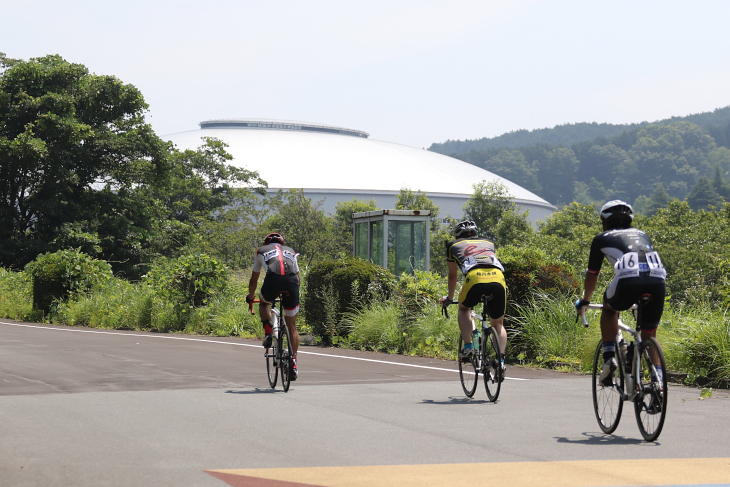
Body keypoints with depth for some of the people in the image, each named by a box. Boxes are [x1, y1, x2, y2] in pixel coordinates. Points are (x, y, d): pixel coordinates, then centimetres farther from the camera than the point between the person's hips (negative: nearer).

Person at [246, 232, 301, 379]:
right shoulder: (290, 251, 37)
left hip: (272, 280, -2)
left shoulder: (261, 251, 31)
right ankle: (293, 363, 10)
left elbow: (254, 280, 36)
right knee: (292, 326, 16)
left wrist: (250, 297, 52)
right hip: (292, 282, 2)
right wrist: (293, 294, 59)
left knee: (264, 303, 34)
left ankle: (268, 332, 10)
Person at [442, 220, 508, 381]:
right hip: (498, 277, 2)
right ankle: (501, 360, -1)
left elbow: (453, 276, 39)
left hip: (475, 277, -2)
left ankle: (468, 346, 10)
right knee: (498, 323, 18)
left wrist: (449, 298, 55)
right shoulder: (488, 243, 38)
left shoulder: (454, 245, 31)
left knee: (464, 309, 27)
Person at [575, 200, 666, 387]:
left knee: (609, 308, 30)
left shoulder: (602, 238, 26)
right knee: (649, 334, 22)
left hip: (628, 280, -3)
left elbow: (592, 274, 33)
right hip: (658, 281, 3)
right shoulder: (643, 235, 36)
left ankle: (609, 356, 15)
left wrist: (584, 301, 50)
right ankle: (657, 378, 8)